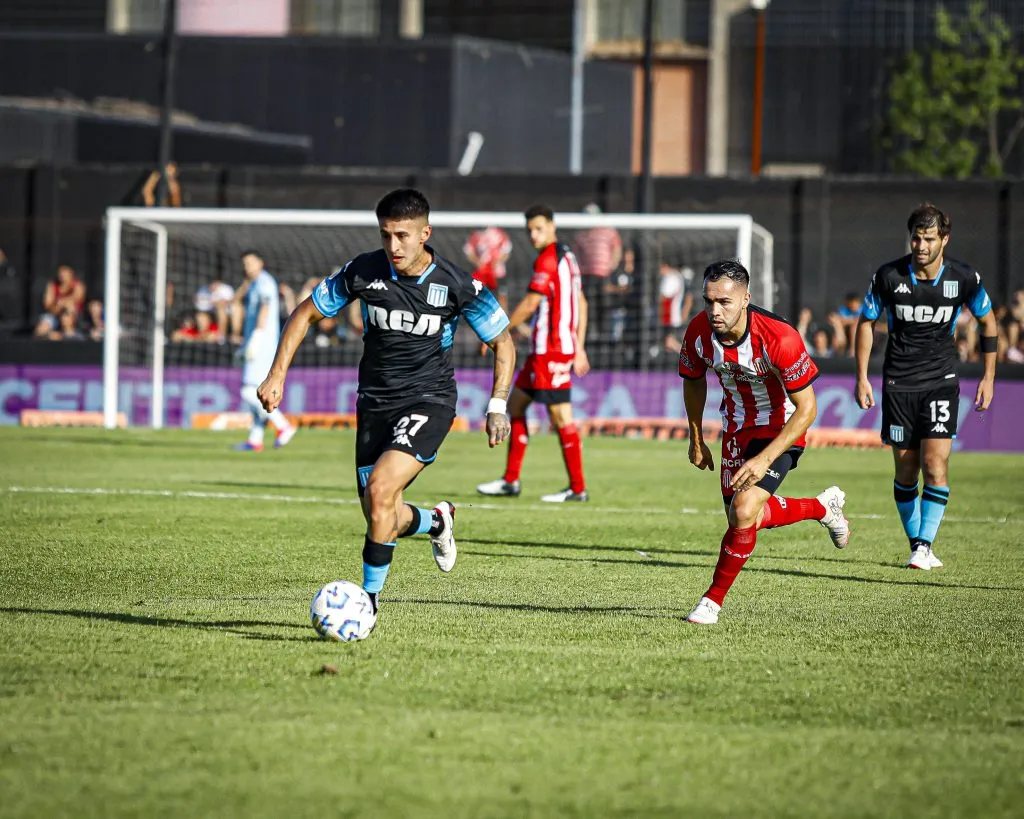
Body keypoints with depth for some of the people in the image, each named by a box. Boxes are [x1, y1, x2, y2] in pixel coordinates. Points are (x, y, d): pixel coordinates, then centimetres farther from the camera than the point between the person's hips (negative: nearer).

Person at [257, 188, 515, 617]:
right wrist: (277, 375, -4)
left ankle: (369, 599, -13)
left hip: (429, 401, -4)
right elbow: (306, 313, 5)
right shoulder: (364, 272, -8)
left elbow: (503, 343, 0)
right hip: (375, 403, 4)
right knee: (381, 517, 6)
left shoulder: (457, 285, -13)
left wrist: (497, 406, -9)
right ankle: (437, 521, 42)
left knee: (380, 488, -25)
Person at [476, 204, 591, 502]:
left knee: (560, 416, -9)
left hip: (552, 350, -11)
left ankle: (577, 488, -7)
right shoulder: (567, 257, 17)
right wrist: (579, 348, 22)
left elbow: (530, 304, -16)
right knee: (515, 403, 15)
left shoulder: (547, 260, -13)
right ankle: (510, 481, 18)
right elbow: (581, 304, 20)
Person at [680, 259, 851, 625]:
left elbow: (807, 408, -26)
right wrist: (696, 440, 8)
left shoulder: (778, 337, -34)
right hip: (737, 426, 6)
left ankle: (713, 600, -2)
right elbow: (694, 381, 5)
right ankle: (824, 507, 41)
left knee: (744, 511, -22)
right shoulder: (698, 332, -19)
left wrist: (765, 459, -31)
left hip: (781, 427, -6)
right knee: (744, 518, 15)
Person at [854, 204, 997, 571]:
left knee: (935, 464, -14)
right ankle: (917, 545, 17)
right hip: (898, 385, 1)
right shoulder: (888, 276, -10)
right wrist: (862, 378, 1)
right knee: (906, 472, 4)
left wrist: (988, 377, 7)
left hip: (941, 382, -1)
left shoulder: (964, 278, -8)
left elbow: (988, 321, 8)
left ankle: (925, 544, -8)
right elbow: (866, 322, 5)